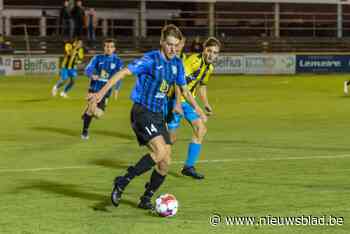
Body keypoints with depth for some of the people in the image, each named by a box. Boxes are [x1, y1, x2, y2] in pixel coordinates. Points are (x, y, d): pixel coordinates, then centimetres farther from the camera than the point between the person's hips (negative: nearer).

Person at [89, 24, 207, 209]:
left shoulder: (177, 64, 8)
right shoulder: (151, 59, -14)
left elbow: (184, 89, 24)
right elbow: (123, 72, -20)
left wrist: (197, 108, 17)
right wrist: (102, 92, -29)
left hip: (158, 115, 7)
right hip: (142, 112, -7)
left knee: (165, 162, 2)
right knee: (160, 151, -24)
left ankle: (146, 199, 19)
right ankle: (122, 183, -13)